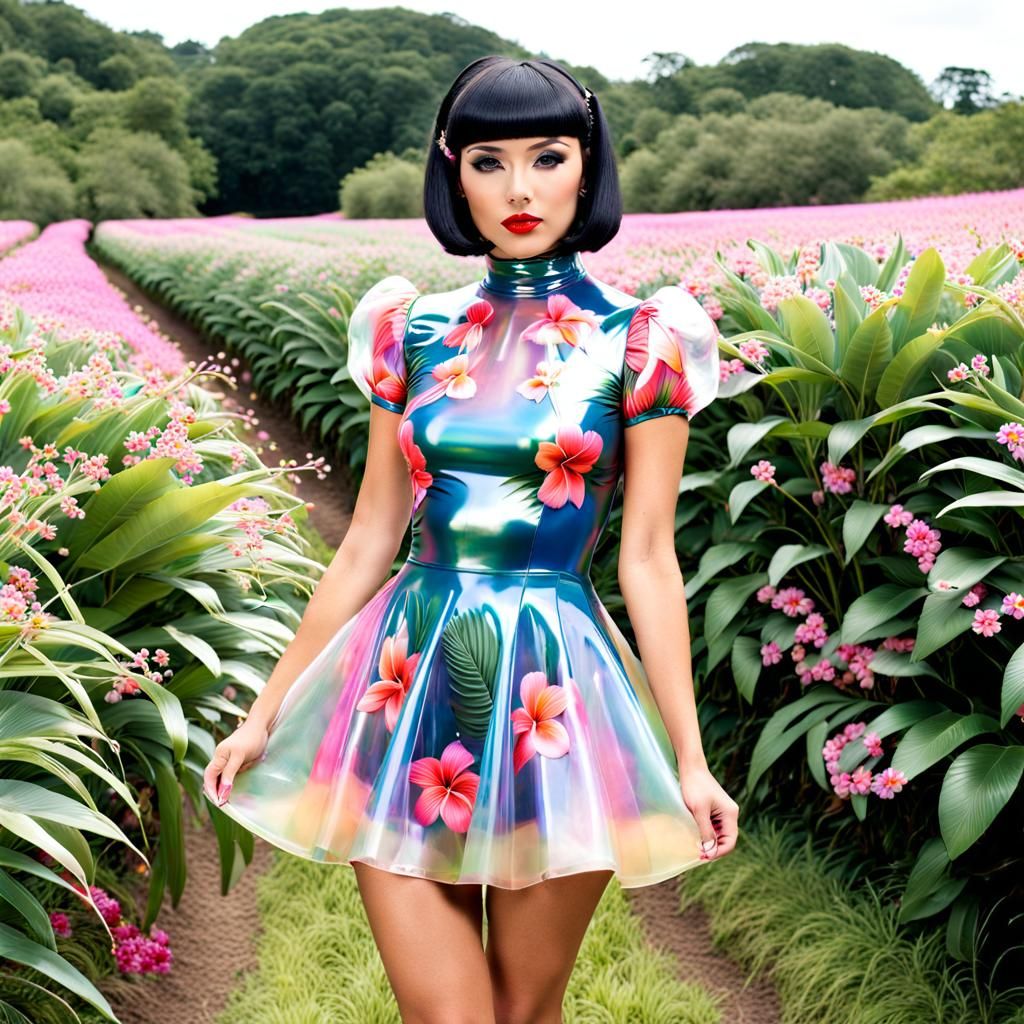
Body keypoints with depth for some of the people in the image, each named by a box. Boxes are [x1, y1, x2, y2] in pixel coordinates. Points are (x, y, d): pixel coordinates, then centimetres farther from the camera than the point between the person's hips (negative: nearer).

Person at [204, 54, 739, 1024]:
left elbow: (646, 559, -3)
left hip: (552, 697, -2)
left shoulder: (637, 341, -1)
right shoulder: (414, 331, 7)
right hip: (410, 685, 2)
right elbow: (368, 542, 9)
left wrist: (690, 760, -7)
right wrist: (267, 712, 10)